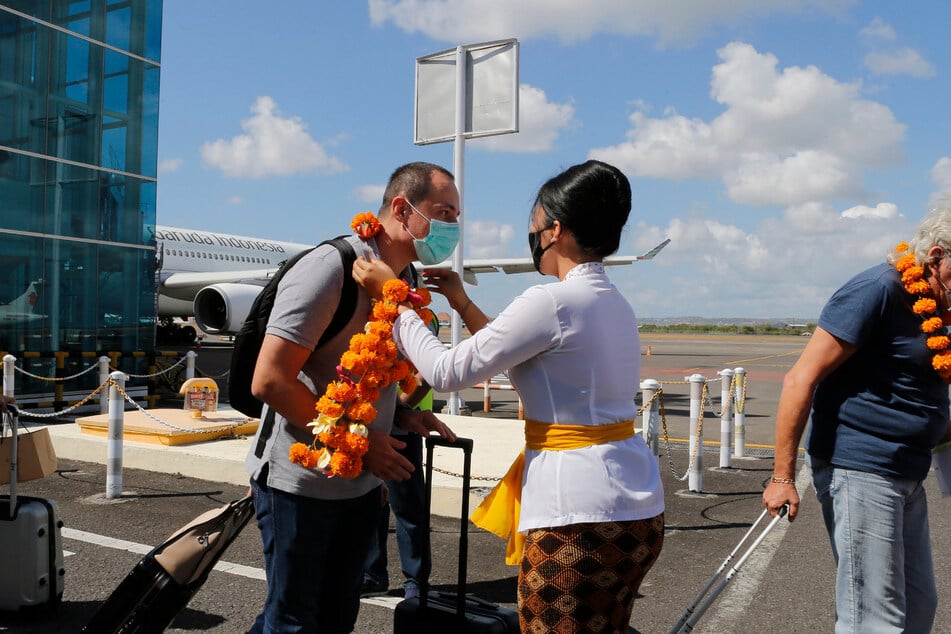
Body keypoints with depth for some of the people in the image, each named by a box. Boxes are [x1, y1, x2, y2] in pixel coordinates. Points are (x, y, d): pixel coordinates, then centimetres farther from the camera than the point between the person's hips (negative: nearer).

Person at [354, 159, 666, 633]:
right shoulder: (616, 305, 10)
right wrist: (462, 303, 20)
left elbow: (447, 372, -13)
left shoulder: (552, 302, -18)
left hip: (578, 515, -9)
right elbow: (518, 361, 19)